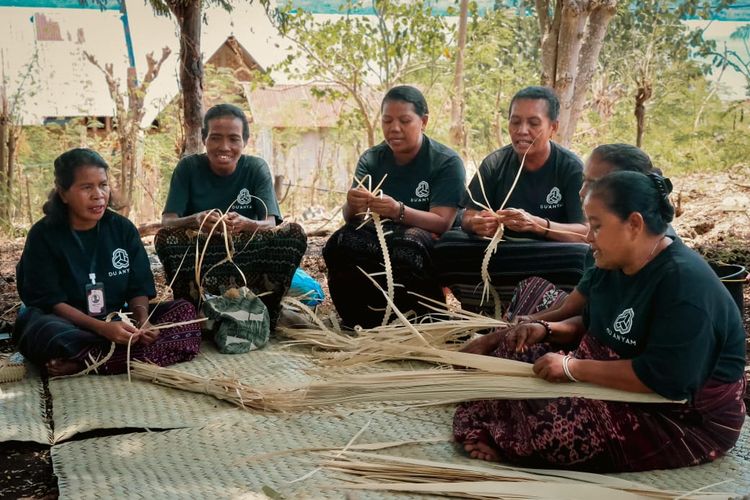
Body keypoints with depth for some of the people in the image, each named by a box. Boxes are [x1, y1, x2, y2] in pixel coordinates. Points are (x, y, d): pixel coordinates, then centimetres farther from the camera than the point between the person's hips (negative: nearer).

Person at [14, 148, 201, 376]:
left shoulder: (123, 228, 4)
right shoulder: (43, 235, -6)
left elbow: (138, 288, 3)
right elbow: (51, 302, -12)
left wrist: (143, 321, -20)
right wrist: (101, 328, -26)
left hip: (119, 323, 4)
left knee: (184, 311, -21)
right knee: (43, 331, -38)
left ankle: (81, 362, -29)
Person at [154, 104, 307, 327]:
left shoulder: (256, 168, -4)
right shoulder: (188, 167, -5)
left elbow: (270, 225, -14)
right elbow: (167, 223, -13)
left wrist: (245, 224, -38)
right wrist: (195, 221, -36)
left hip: (247, 255, 1)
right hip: (199, 256, 0)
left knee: (294, 234, -25)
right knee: (165, 238, -30)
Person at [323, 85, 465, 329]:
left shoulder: (447, 162, -7)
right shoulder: (371, 159, 4)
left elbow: (442, 222, -17)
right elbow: (350, 218, -5)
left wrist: (399, 211, -36)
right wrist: (352, 206, -31)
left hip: (431, 244, -3)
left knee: (407, 247, -37)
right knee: (339, 244, -27)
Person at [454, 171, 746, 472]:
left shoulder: (685, 284, -26)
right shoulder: (613, 266, 3)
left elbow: (666, 379, -32)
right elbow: (594, 326, 18)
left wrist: (574, 367, -25)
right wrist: (547, 330, -3)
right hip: (614, 388, 10)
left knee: (553, 425, -28)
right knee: (512, 348, 4)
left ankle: (495, 441, 0)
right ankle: (486, 432, -5)